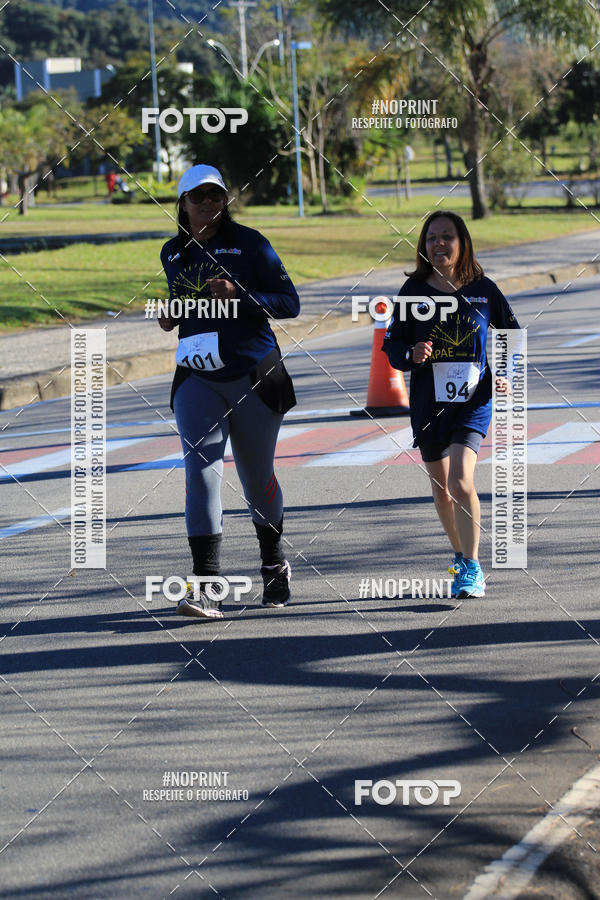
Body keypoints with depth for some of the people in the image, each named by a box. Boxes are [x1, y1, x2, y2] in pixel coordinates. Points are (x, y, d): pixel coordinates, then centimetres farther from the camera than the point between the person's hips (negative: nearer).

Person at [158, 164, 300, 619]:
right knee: (201, 470, -15)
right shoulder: (173, 253, 10)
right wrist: (172, 315, 6)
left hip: (254, 377, -2)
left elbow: (290, 302, -6)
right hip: (197, 379, 2)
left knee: (258, 479, 10)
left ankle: (275, 565, 36)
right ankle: (205, 586, -22)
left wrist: (241, 298, -21)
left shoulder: (249, 243, -4)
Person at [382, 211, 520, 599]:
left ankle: (471, 569, -15)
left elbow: (511, 334, 11)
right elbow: (393, 345, 4)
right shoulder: (414, 291, 0)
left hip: (474, 399, -3)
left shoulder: (483, 289, -1)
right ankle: (462, 557, 37)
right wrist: (412, 355, -17)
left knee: (461, 482, -21)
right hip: (429, 402, 3)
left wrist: (506, 375, -3)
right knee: (442, 491, 14)